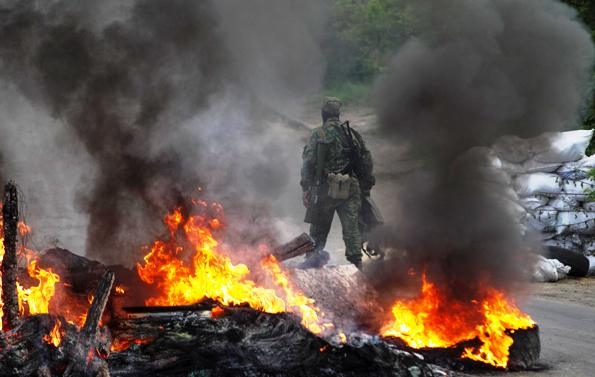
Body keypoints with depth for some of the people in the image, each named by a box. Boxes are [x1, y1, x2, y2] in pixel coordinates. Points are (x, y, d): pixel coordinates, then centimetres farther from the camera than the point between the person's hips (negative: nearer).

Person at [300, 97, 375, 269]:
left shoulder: (318, 135, -3)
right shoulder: (352, 134, 7)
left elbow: (309, 163, -8)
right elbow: (366, 160, 9)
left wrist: (306, 189, -3)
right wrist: (366, 187, 16)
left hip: (325, 189, -2)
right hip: (350, 189, 2)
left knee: (319, 228, 11)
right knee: (351, 227, 3)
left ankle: (315, 255, 7)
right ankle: (356, 262, -3)